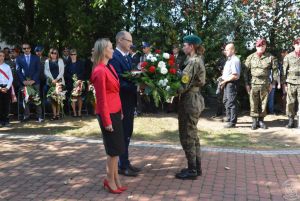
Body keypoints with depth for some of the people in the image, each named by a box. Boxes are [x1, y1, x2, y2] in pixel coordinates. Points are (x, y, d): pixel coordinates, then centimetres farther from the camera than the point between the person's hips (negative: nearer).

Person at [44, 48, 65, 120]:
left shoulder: (60, 60, 10)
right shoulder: (47, 61, 12)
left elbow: (62, 71, 4)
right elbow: (46, 71, 5)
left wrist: (56, 79, -8)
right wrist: (52, 79, -8)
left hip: (59, 80, -1)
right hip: (51, 81, 1)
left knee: (59, 97, -10)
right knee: (52, 98, -4)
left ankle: (58, 114, -5)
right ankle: (54, 114, -2)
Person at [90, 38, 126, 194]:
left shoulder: (110, 67, 11)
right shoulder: (100, 71, -17)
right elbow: (101, 99, -17)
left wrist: (120, 111, 14)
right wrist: (107, 121, -16)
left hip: (115, 112, 9)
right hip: (108, 114, -9)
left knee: (116, 148, 14)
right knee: (114, 149, 2)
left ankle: (115, 179, 25)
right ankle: (110, 180, 18)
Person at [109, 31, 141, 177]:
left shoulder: (127, 56, 11)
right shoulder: (114, 57, -17)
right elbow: (118, 82, -23)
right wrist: (136, 87, -23)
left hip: (129, 101, 9)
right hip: (121, 102, -9)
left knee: (127, 133, 16)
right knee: (122, 134, 2)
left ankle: (125, 162, 28)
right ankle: (122, 166, 14)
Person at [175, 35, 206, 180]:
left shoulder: (192, 62, -17)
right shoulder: (198, 60, 13)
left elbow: (184, 86, -21)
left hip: (189, 101, -10)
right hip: (194, 99, 10)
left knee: (187, 137, -1)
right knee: (193, 136, 16)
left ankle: (192, 171, 8)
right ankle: (196, 167, 26)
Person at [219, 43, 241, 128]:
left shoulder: (235, 60, -17)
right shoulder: (229, 60, 16)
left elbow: (235, 75, -23)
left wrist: (225, 81, -16)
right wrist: (223, 81, 10)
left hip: (231, 83, -11)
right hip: (227, 84, 11)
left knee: (231, 103, -6)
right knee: (226, 101, 20)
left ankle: (232, 122, 0)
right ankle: (229, 118, 34)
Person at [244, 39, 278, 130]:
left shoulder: (270, 57, 3)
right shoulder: (250, 57, 4)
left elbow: (275, 71, 6)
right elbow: (246, 71, 6)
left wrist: (272, 83, 0)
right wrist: (247, 84, 0)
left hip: (265, 84, 0)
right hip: (253, 84, 0)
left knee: (263, 103, 7)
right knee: (253, 104, 0)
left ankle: (261, 120, 18)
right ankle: (254, 121, 9)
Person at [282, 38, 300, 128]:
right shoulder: (288, 57, 5)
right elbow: (284, 71, 5)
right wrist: (284, 83, -1)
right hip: (291, 83, 0)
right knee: (290, 102, 2)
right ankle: (291, 121, 11)